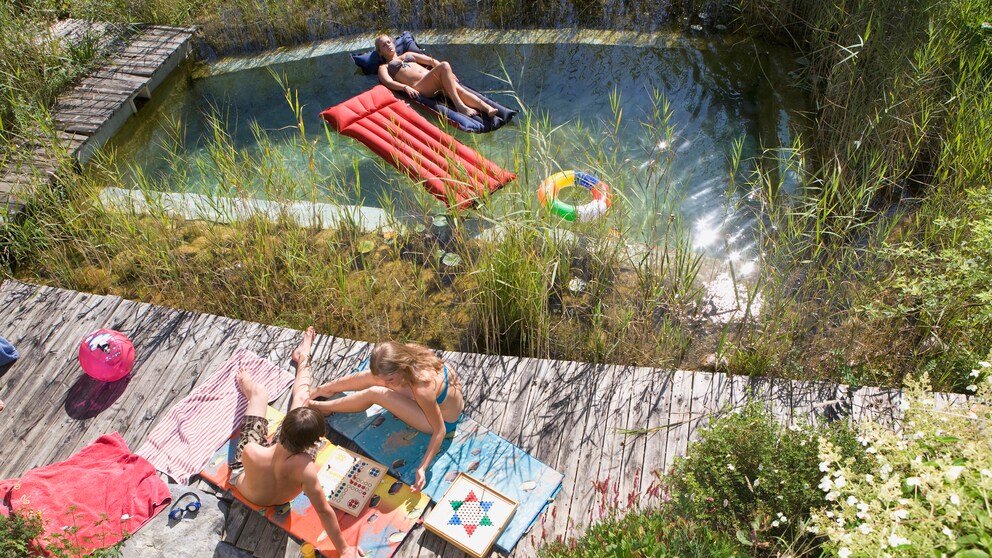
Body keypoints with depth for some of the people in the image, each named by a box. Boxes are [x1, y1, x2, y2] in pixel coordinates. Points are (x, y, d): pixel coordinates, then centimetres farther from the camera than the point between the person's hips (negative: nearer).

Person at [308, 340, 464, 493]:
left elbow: (440, 430, -29)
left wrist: (423, 468, -27)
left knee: (375, 393, -15)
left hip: (446, 421, -6)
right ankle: (325, 389, 33)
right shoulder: (407, 351, -24)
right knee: (371, 377, 6)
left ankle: (323, 407, 9)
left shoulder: (422, 390, -41)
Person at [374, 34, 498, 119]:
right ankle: (459, 105, -39)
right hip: (419, 87, -5)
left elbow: (431, 61, 29)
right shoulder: (384, 67, 21)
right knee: (444, 66, -31)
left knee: (457, 89, -28)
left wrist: (448, 73, 12)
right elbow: (388, 82, 0)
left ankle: (488, 109, -46)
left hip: (435, 83, 5)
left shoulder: (407, 55, 36)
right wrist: (405, 87, -21)